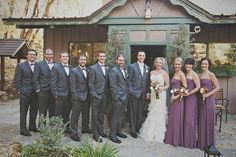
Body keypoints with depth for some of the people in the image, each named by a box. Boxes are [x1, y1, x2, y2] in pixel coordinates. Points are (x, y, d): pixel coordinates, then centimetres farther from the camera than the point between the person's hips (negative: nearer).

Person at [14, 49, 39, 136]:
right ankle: (23, 130, 13)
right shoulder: (20, 66, -1)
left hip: (36, 92, 4)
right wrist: (20, 90, -9)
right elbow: (17, 80, -2)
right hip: (25, 93, -3)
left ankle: (32, 126, 29)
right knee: (23, 112, 4)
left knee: (34, 111, 14)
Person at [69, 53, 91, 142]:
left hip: (87, 97, 6)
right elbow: (72, 85, -10)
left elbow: (89, 83, 11)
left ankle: (85, 128, 35)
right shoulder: (73, 71, -6)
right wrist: (76, 96, -15)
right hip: (78, 98, -6)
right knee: (75, 115, 0)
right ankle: (74, 133, 8)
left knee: (86, 114, 18)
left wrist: (89, 95, 4)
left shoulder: (88, 70, 11)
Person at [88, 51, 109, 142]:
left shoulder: (107, 69, 10)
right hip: (96, 96, -5)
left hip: (105, 96, 6)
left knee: (102, 115, 16)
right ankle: (95, 134, 14)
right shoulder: (93, 68, -7)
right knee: (95, 116, 4)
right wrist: (94, 95, -14)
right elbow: (91, 84, -10)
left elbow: (107, 82, 12)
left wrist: (108, 94, 5)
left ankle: (100, 130, 30)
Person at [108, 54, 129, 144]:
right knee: (115, 116, -1)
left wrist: (127, 97, 14)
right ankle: (112, 135, 9)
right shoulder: (113, 71, -11)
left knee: (120, 116, 16)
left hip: (124, 98, 8)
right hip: (118, 98, -8)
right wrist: (116, 98, -17)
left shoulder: (124, 70, 16)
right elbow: (112, 86, -15)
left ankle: (118, 131, 29)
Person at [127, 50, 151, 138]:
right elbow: (129, 80, -3)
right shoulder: (132, 66, -1)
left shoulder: (147, 67, 12)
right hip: (134, 93, -4)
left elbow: (148, 81, 12)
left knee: (140, 112, 9)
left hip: (143, 94, 4)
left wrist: (148, 92, 7)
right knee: (133, 112, 3)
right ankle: (132, 130, 12)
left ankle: (139, 128, 23)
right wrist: (130, 91, -10)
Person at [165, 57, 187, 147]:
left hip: (178, 99, -8)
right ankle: (171, 138, 25)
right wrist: (172, 95, 8)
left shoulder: (181, 74, -11)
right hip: (173, 98, 8)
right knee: (172, 118, 13)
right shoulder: (175, 74, 14)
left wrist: (177, 96, -17)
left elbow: (185, 87, -17)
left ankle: (176, 140, 12)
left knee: (177, 118, 0)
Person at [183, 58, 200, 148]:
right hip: (185, 98, 7)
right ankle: (185, 138, 19)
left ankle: (190, 141, 10)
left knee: (189, 118, -1)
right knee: (185, 118, 8)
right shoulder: (184, 74, 12)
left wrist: (188, 93, -16)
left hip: (191, 98, -7)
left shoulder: (194, 74, -8)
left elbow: (198, 87, -15)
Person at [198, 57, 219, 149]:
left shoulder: (211, 75, -7)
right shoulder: (199, 75, 9)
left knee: (208, 120, 2)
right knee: (201, 120, 9)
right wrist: (201, 92, -1)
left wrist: (207, 94, -14)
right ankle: (202, 141, 21)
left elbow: (217, 87, -10)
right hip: (201, 99, 5)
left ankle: (209, 142, 15)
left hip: (209, 100, -5)